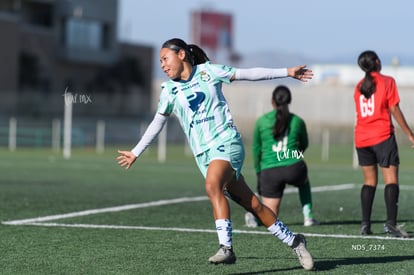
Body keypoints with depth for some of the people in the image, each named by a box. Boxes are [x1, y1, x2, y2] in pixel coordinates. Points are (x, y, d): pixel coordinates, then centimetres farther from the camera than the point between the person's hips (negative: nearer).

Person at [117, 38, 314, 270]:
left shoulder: (208, 71, 0)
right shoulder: (169, 91, 10)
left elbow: (248, 74, 4)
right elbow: (157, 124, 22)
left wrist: (286, 72, 2)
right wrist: (136, 153, 26)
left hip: (226, 142, -3)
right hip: (204, 153, 3)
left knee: (213, 186, -31)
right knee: (252, 205, 0)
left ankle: (226, 248, -32)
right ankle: (294, 242, 12)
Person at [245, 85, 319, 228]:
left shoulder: (261, 121, 5)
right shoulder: (297, 121, 6)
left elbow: (256, 150, 10)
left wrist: (258, 172, 21)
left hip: (269, 172, 0)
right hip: (294, 168, 0)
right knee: (304, 182, 37)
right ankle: (308, 217, 26)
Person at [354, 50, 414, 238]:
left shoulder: (359, 86, 12)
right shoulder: (387, 81, -3)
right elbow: (395, 110, -6)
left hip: (361, 138, 5)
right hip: (383, 136, -5)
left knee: (369, 181, 11)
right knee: (391, 180, -7)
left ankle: (365, 224, 3)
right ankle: (391, 222, -22)